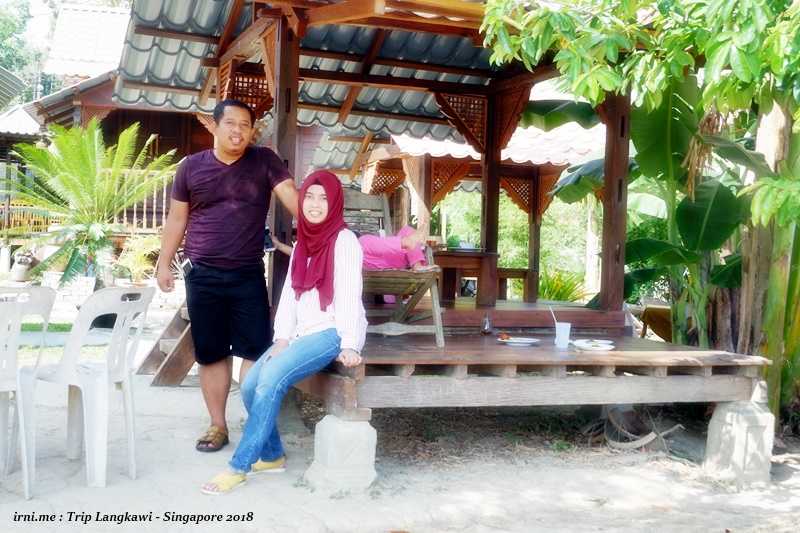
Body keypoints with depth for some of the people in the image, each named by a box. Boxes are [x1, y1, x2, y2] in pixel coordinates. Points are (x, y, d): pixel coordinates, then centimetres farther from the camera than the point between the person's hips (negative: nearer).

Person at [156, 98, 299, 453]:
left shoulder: (264, 161, 0)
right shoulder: (191, 166, 5)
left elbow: (292, 197, -11)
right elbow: (177, 219, 11)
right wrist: (164, 263, 10)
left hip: (249, 275, -1)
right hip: (202, 276, 2)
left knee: (255, 351, -3)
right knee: (210, 354, 9)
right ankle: (218, 426, 21)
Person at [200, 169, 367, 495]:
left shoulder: (344, 240, -7)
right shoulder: (302, 242, 16)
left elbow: (349, 294, -15)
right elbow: (289, 293, 8)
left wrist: (349, 345, -24)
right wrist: (282, 338, -4)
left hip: (332, 332, -7)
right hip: (303, 333, 7)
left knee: (272, 377, -26)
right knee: (250, 385, -8)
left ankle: (239, 467, -18)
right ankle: (272, 455, 12)